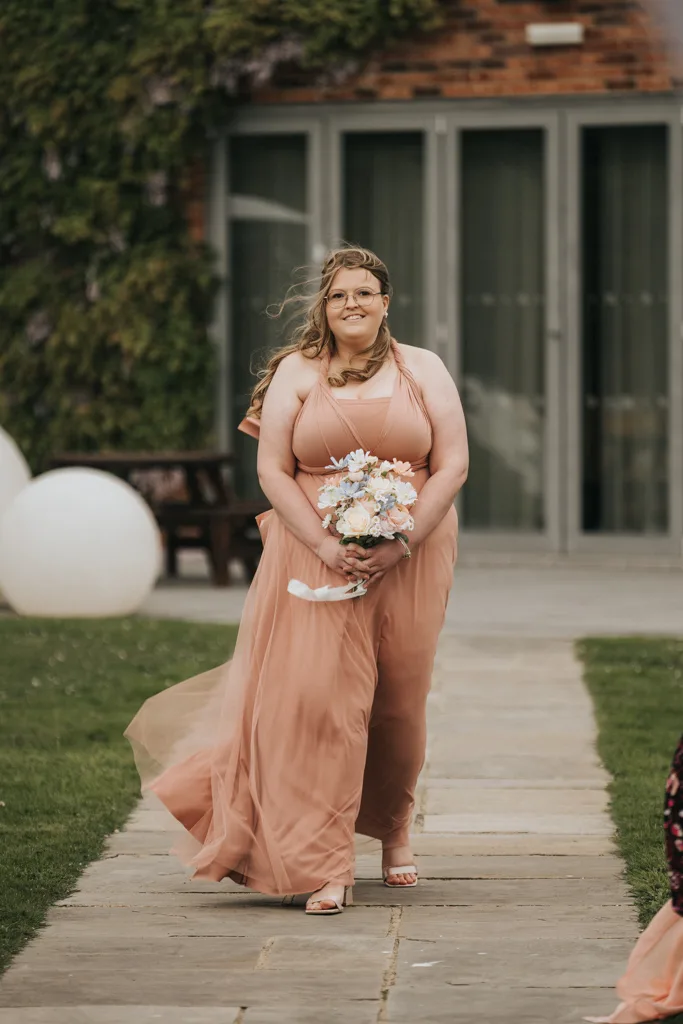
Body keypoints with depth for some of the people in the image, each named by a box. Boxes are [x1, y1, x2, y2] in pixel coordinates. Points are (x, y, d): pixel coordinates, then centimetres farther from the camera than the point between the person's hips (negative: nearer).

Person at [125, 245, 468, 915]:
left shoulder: (423, 371, 6)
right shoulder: (296, 372, 4)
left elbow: (452, 465, 0)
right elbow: (273, 470, -2)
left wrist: (401, 542, -13)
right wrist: (325, 545, -15)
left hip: (412, 556, 1)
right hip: (316, 556, -1)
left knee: (399, 702, 8)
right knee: (319, 697, -13)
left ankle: (394, 829, 34)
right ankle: (325, 866, -12)